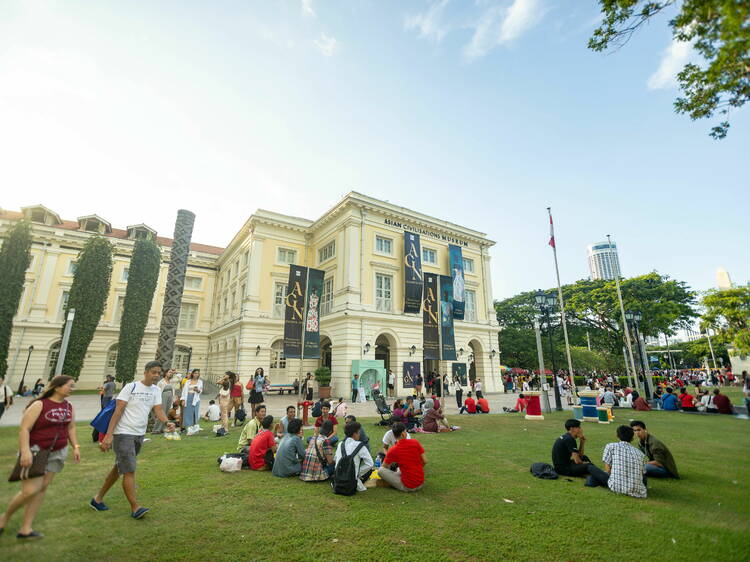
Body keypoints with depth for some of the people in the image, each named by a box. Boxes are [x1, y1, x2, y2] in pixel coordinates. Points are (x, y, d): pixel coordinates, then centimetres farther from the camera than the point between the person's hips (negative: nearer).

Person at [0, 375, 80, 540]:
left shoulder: (69, 406, 5)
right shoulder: (39, 405, -15)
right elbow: (24, 429, -17)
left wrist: (76, 446, 6)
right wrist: (25, 451, -26)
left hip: (57, 453, 6)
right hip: (35, 452, -6)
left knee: (42, 489, 6)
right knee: (30, 490, -7)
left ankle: (25, 529, 17)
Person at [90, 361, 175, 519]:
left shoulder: (156, 390, 4)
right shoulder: (131, 387, -13)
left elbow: (158, 409, -4)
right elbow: (118, 411, -14)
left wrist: (167, 422, -23)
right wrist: (109, 435, -19)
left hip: (139, 434, 7)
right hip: (123, 433, -7)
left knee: (119, 468, 18)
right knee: (129, 471, -7)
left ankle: (98, 499, 36)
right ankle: (135, 508, -1)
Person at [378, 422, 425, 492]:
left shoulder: (393, 450, -12)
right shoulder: (415, 442, -6)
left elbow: (384, 467, 1)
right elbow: (424, 461, 2)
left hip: (407, 487, -5)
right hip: (421, 484, 5)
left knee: (381, 470, -1)